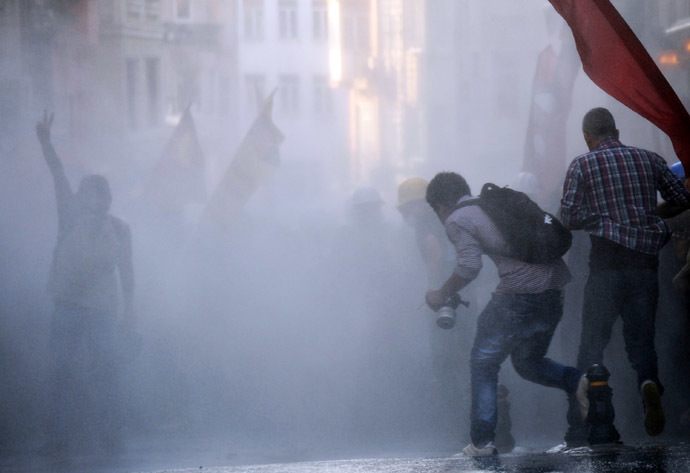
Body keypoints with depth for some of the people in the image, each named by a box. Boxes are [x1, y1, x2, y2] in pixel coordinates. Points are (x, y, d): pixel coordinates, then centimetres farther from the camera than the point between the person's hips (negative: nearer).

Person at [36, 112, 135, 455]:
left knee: (104, 372, -6)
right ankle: (63, 437, 2)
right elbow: (59, 178, -7)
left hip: (103, 310, -1)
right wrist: (45, 142, -15)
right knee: (64, 372, -2)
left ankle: (108, 438, -1)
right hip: (68, 307, 1)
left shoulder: (118, 230, 2)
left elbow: (126, 270, 8)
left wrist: (129, 307, 7)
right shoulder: (72, 220, 2)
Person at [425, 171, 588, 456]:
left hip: (519, 293, -7)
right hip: (553, 290, 7)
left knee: (483, 364, 9)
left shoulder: (457, 221, 2)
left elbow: (469, 266, -12)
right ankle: (577, 381, -3)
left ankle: (482, 441, 6)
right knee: (527, 361, 23)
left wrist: (442, 295, 3)